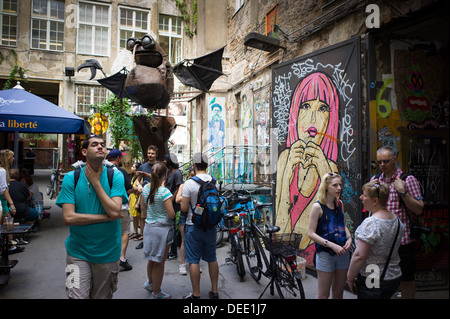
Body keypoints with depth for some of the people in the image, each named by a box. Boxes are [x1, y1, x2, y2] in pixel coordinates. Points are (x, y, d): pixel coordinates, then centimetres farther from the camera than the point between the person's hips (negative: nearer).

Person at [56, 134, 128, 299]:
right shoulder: (71, 178, -6)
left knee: (102, 296, 17)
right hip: (78, 252, 0)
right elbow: (68, 217, -14)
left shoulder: (116, 176, -7)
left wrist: (96, 182, -16)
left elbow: (114, 211, -19)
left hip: (107, 253, 1)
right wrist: (107, 217, -16)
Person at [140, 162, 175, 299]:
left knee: (152, 259, 25)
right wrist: (173, 213, 2)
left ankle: (150, 283, 45)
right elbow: (171, 214, -20)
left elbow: (143, 207, 11)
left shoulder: (146, 188, -1)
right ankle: (156, 293, 23)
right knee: (159, 262, 8)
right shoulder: (164, 192, -21)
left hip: (149, 227, 7)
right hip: (162, 229, -7)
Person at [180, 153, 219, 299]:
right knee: (212, 259, 16)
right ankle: (214, 291, 26)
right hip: (211, 225, 5)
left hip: (194, 227, -5)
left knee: (194, 261, 6)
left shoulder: (189, 183, -14)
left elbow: (184, 208, -14)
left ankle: (196, 294, 15)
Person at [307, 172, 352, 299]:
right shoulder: (318, 206, -13)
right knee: (323, 294, 5)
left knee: (338, 291, 18)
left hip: (342, 252, 6)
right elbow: (311, 233, -15)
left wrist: (349, 238, -2)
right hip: (325, 254, -6)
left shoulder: (340, 204, 5)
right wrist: (332, 245, -21)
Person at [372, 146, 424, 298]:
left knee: (406, 280, 9)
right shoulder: (375, 180, 8)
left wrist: (402, 191, -20)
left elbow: (419, 210, -10)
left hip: (402, 238, -4)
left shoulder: (408, 180, -6)